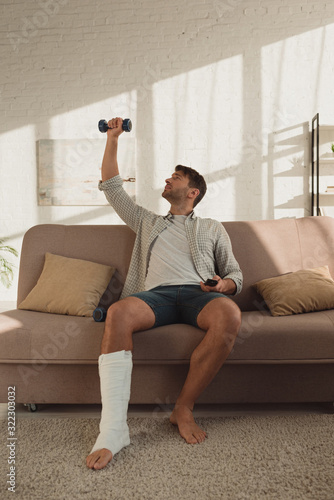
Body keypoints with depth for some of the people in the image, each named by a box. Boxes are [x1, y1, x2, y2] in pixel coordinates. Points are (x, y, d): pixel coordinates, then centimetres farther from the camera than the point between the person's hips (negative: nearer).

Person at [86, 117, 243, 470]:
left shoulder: (212, 228, 29)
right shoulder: (147, 222, 34)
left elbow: (235, 274, 22)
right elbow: (111, 187, 34)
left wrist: (226, 284, -3)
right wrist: (112, 138, 36)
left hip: (199, 293, 0)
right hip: (157, 294, 1)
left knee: (229, 314, -37)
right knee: (118, 312, -35)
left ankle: (184, 409, -22)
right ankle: (113, 428, -35)